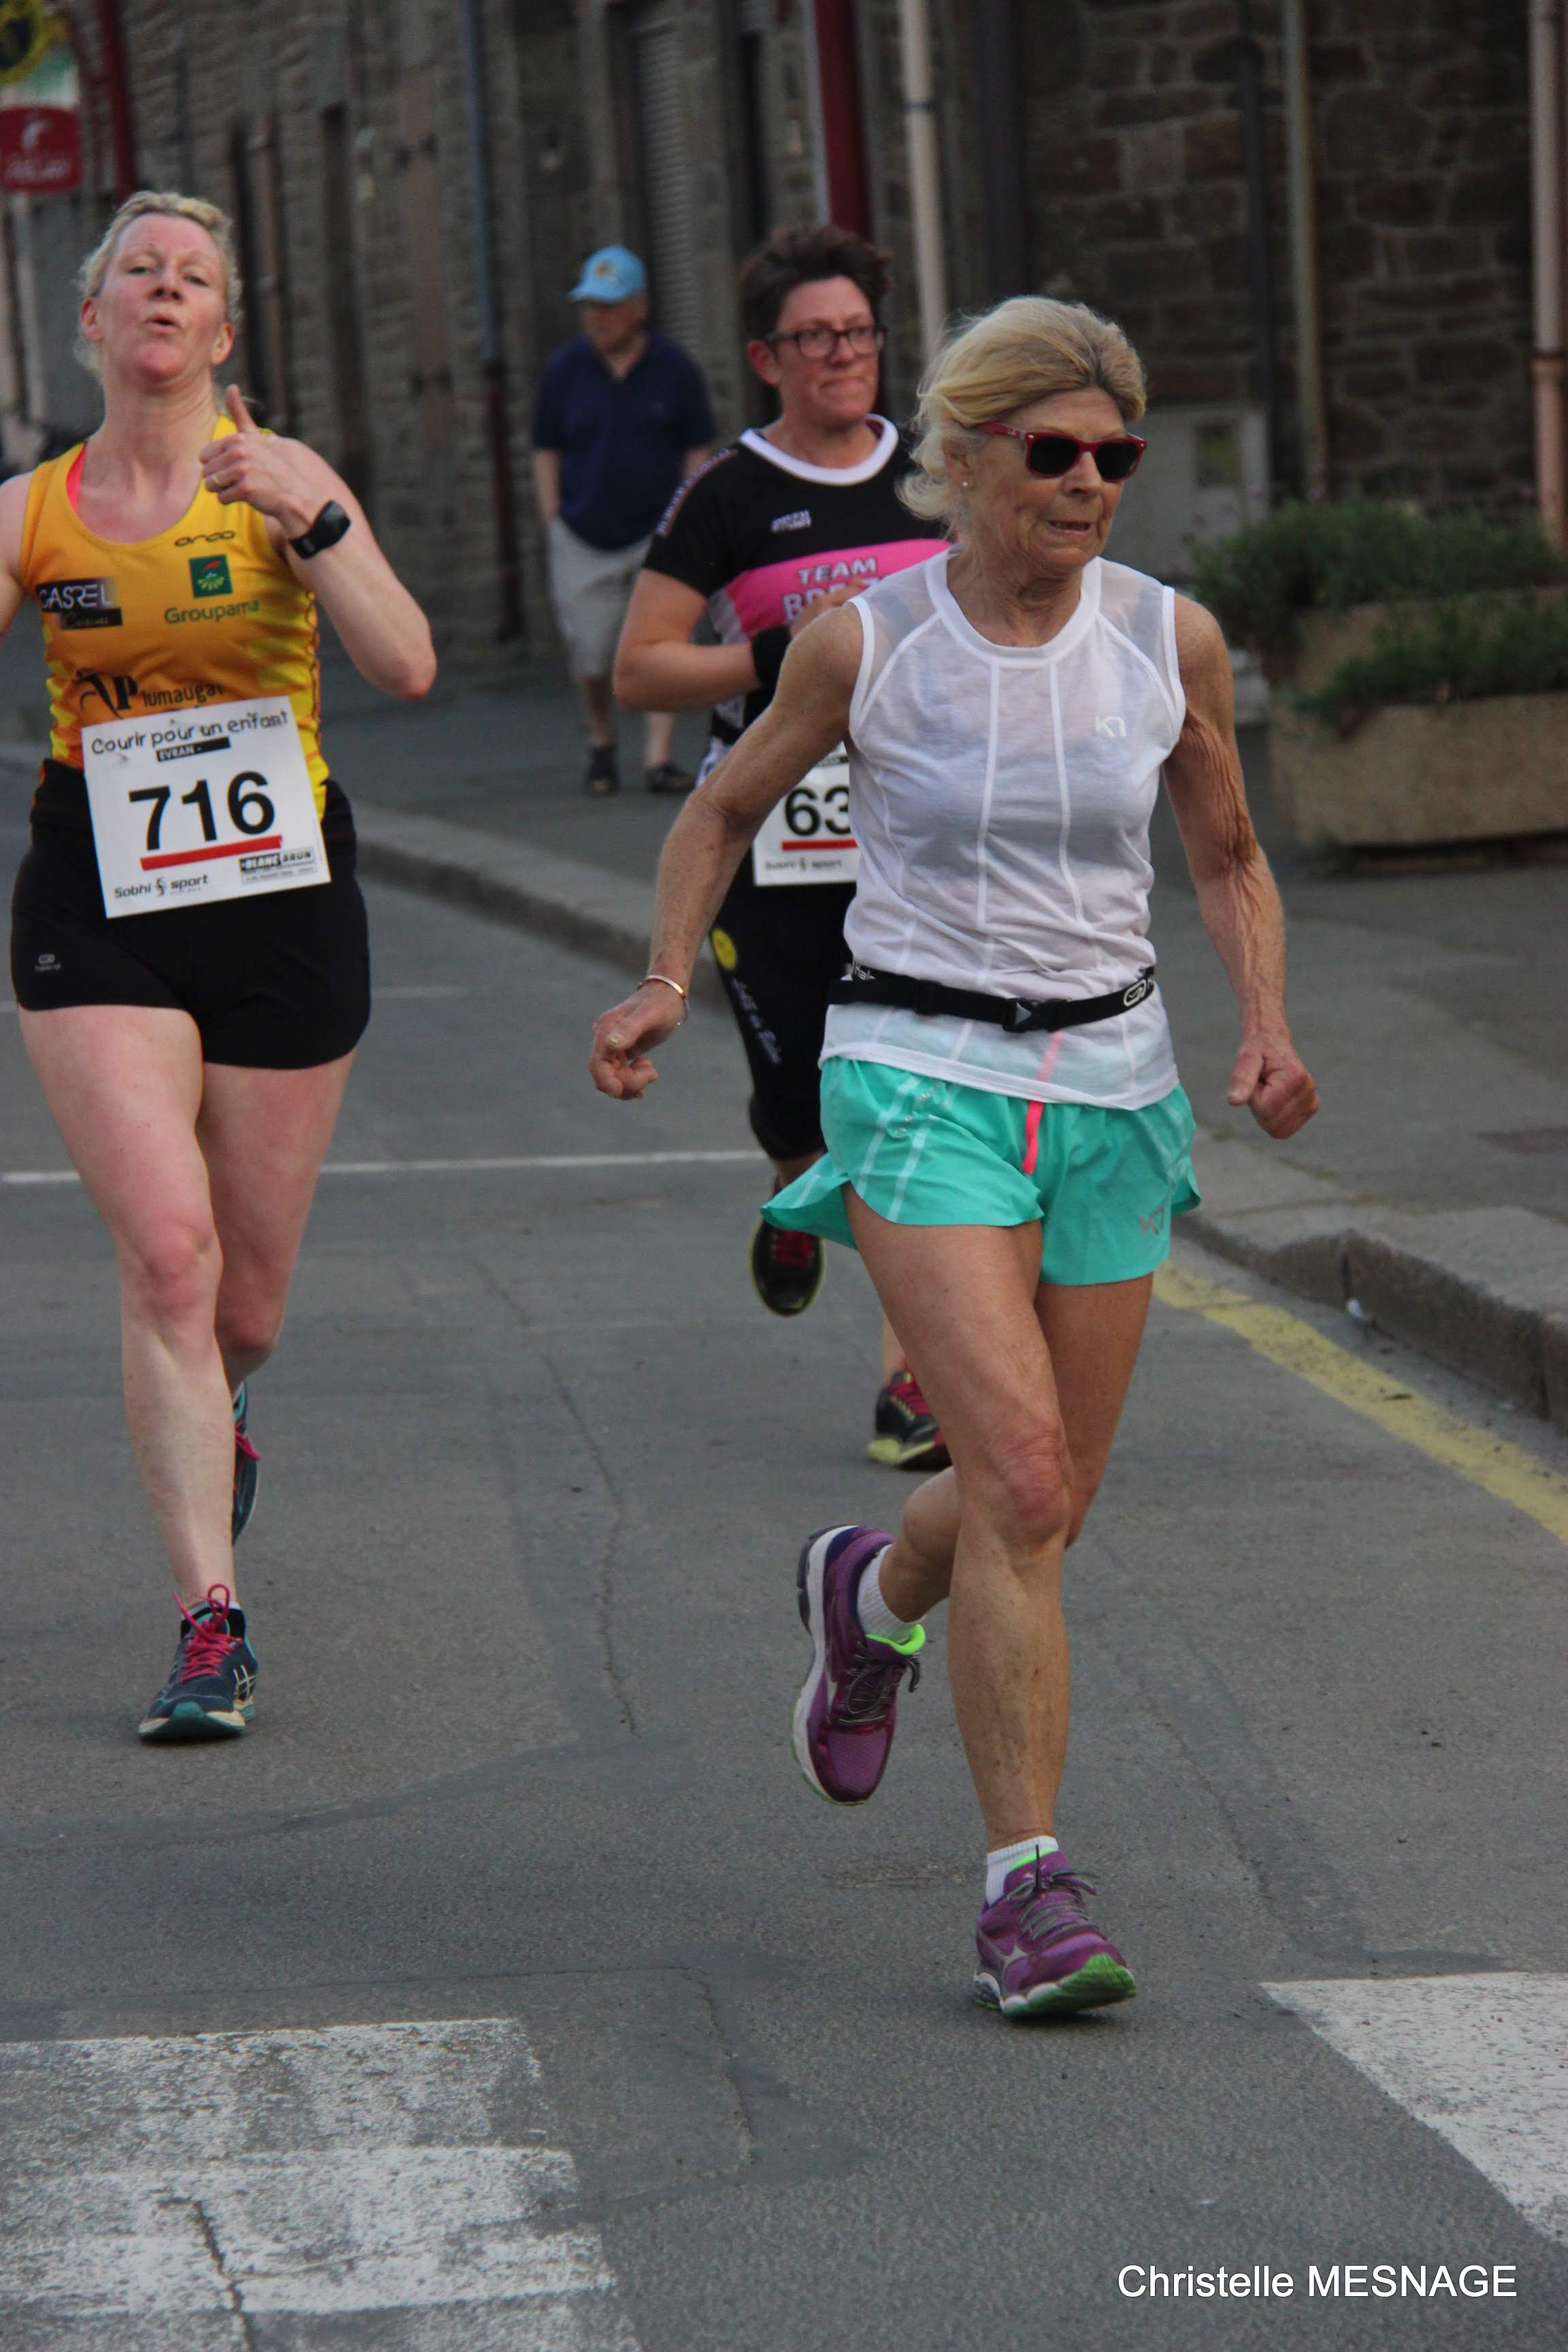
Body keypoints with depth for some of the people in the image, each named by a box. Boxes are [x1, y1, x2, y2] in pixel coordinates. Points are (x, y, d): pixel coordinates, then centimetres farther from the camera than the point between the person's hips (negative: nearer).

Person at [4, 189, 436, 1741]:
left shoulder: (281, 479, -1)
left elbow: (406, 668, -13)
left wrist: (313, 527, -26)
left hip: (280, 899, 0)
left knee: (247, 1294, 10)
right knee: (166, 1252, -17)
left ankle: (210, 1416, 47)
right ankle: (210, 1620, -12)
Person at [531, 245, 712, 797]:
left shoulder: (675, 369, -2)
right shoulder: (564, 369, 1)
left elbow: (696, 450, 4)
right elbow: (546, 451, 7)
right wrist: (552, 524, 0)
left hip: (659, 528, -1)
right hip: (585, 537, 1)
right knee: (590, 654, 4)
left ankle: (659, 759, -9)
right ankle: (601, 745, 28)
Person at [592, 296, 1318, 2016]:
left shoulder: (1171, 638, -1)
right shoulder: (863, 643, -7)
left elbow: (1228, 861, 13)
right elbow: (728, 806, 10)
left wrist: (1266, 1027, -4)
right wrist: (666, 980, -4)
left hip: (1112, 1087, 4)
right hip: (921, 1081, -4)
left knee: (1046, 1505, 10)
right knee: (1019, 1481, -18)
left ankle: (872, 1594, 46)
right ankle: (1027, 1885, -14)